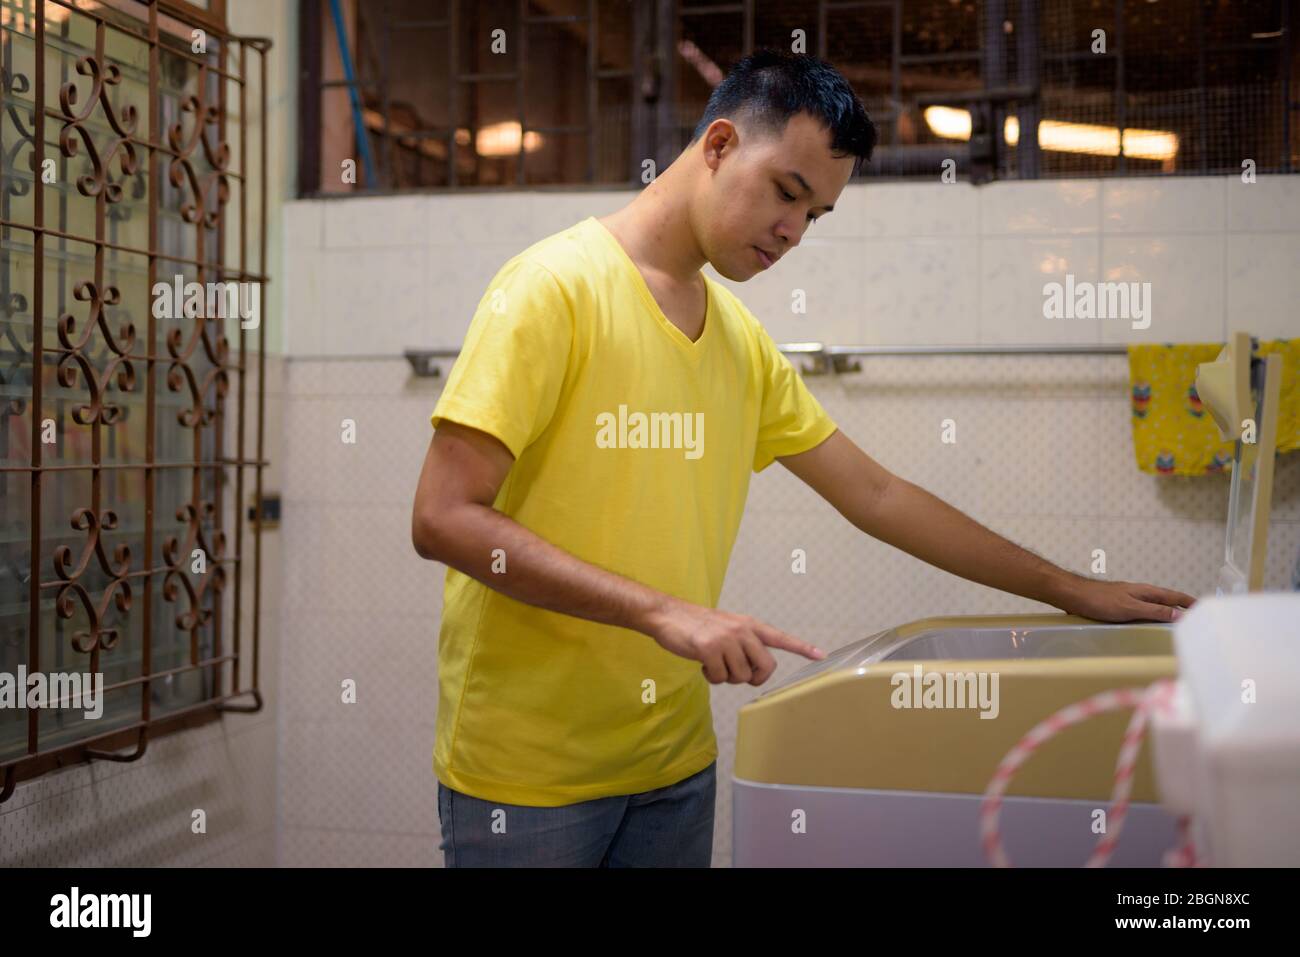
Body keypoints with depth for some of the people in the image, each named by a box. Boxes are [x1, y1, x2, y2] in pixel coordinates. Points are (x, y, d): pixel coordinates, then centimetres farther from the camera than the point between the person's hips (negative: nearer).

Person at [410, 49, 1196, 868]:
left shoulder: (743, 341, 8)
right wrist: (663, 611, -26)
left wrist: (1073, 592, 14)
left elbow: (876, 496, 14)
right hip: (526, 775, -6)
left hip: (675, 768, 6)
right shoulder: (556, 286, -13)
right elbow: (444, 518, -19)